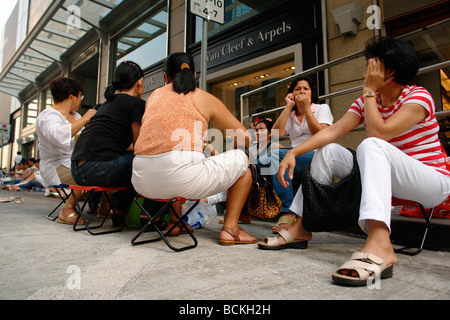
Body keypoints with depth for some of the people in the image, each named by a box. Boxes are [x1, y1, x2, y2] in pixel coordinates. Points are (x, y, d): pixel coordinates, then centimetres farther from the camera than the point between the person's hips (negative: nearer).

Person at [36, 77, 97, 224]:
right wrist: (84, 119, -26)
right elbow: (58, 136, -32)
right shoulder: (48, 116, -8)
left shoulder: (75, 116, 19)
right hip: (57, 168, -8)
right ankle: (67, 211, -17)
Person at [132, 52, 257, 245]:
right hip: (181, 176, -5)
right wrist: (221, 148, 37)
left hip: (142, 181, 6)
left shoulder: (155, 95, 23)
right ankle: (230, 228, 12)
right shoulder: (205, 98, 14)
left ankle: (174, 221, 33)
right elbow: (245, 138, 16)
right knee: (243, 159, 17)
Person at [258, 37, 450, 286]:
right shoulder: (367, 101, 6)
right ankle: (301, 228, -9)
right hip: (388, 180, 6)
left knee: (371, 146, -34)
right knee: (328, 150, -8)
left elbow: (379, 133, -29)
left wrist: (369, 90, -19)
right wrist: (293, 152, -20)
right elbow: (333, 131, -8)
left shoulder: (419, 97, -13)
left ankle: (379, 246, -51)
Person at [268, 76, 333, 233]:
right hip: (295, 158, 4)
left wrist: (306, 109, -7)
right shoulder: (290, 116, 23)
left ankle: (287, 212, -31)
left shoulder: (322, 109, 13)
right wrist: (288, 107, 4)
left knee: (276, 154, -31)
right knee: (263, 160, -25)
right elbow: (276, 134, 0)